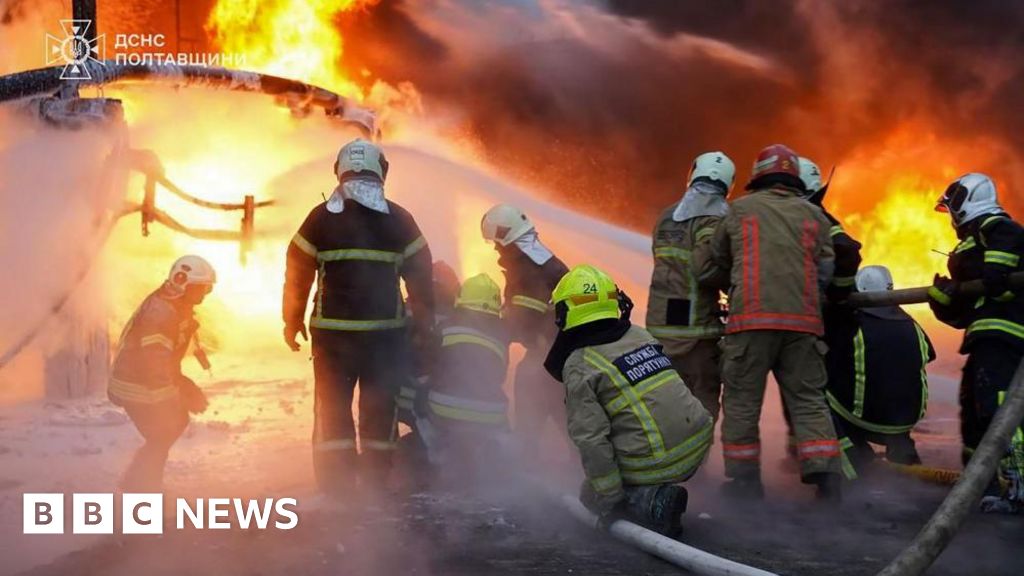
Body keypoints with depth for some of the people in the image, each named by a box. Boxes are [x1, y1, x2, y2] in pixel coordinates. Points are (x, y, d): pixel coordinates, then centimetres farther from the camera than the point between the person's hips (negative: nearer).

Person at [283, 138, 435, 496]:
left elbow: (297, 273, 1)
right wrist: (424, 328, 11)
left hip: (332, 331, -1)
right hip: (385, 330, 1)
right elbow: (421, 277, 2)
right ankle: (375, 481, 12)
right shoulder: (399, 220, 1)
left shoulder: (321, 218, -2)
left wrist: (293, 320, 13)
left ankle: (335, 484, 5)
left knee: (332, 406, 8)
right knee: (379, 406, 10)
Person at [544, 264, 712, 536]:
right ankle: (659, 493, 17)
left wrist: (612, 500, -7)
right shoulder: (641, 335, 10)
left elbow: (590, 439, -13)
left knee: (592, 496, 18)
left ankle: (649, 501, -8)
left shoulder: (579, 366, -8)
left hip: (652, 465, -7)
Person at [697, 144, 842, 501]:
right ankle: (826, 480, -3)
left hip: (751, 317, -2)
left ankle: (743, 483, 8)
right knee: (809, 400, 6)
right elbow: (825, 273, 12)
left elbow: (711, 271, 17)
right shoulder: (814, 215, 16)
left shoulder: (740, 210, 12)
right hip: (803, 321, 2)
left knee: (742, 401, 6)